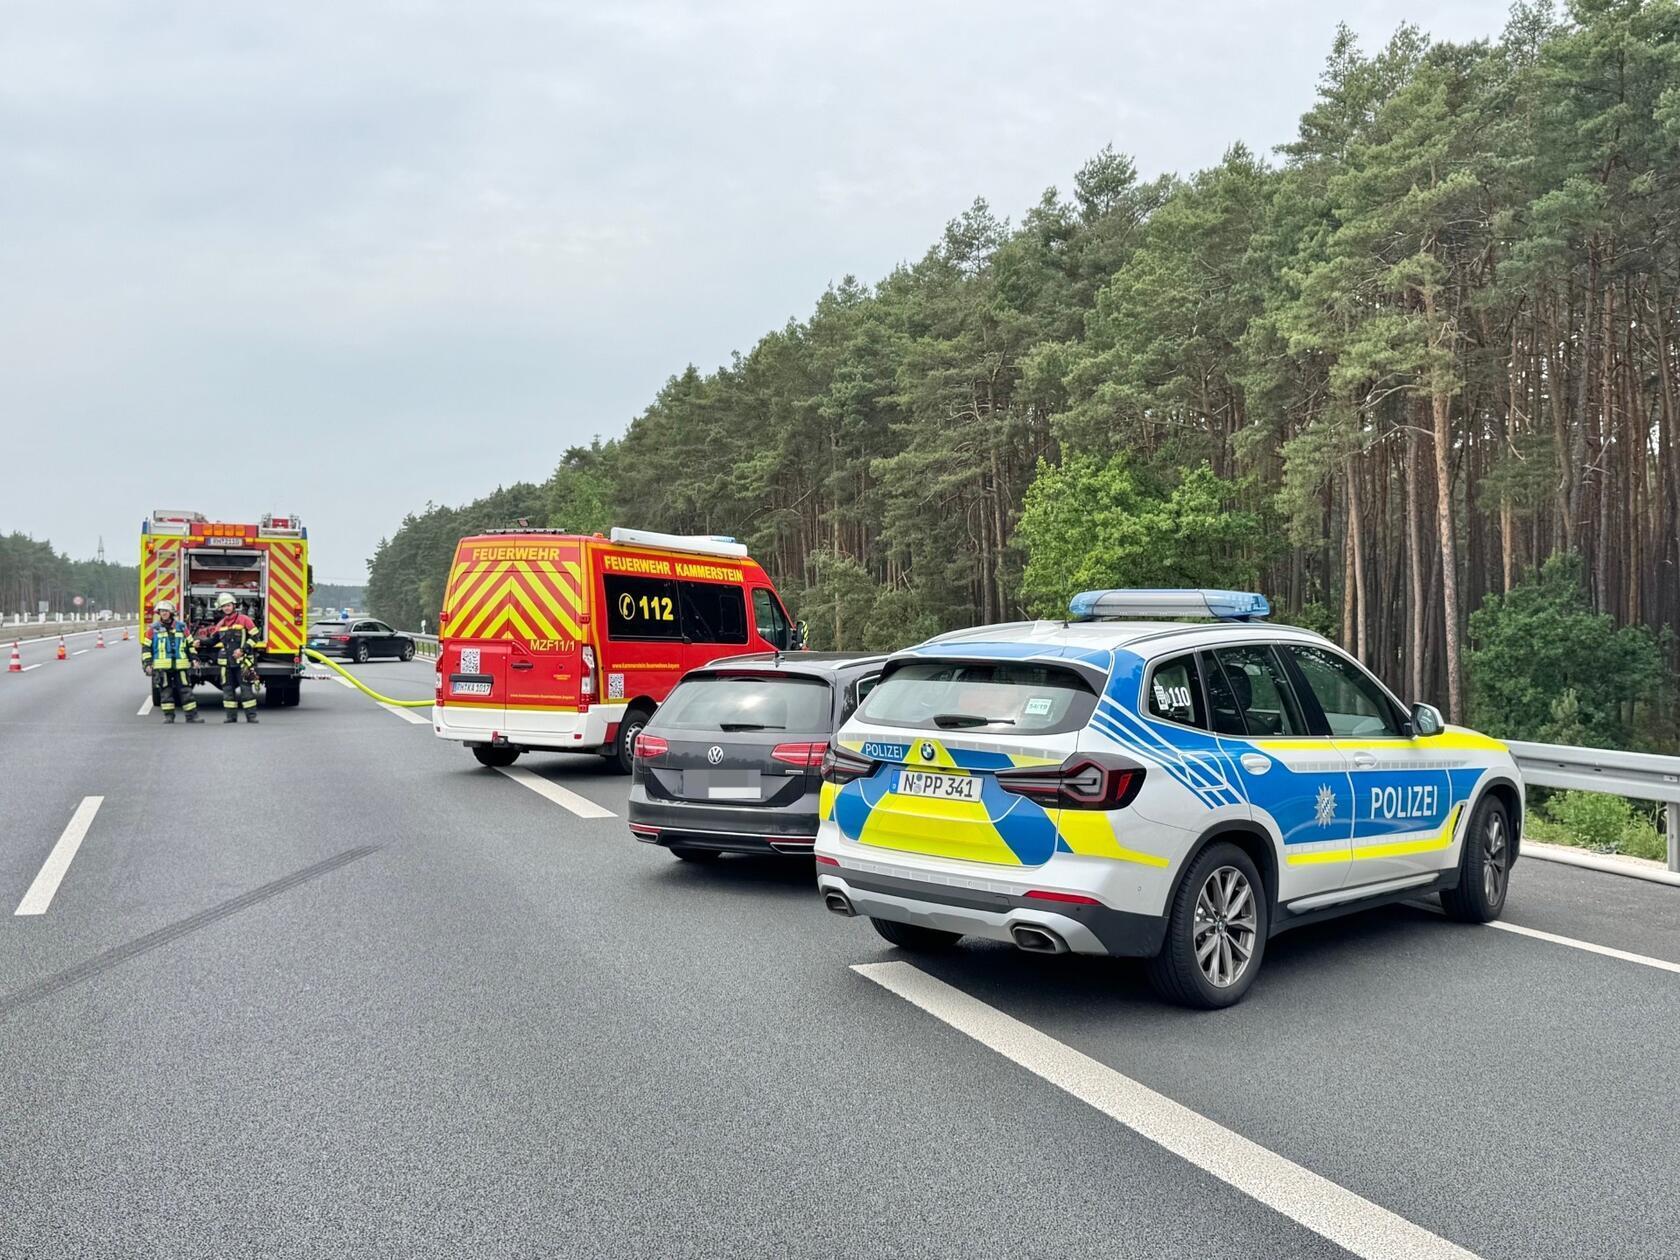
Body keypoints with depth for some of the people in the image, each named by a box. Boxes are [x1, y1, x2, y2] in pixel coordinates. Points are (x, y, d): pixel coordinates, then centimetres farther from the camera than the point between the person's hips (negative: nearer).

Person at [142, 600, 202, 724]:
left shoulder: (181, 628, 9)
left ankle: (192, 715, 3)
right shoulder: (154, 629, 4)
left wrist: (193, 659, 8)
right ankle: (168, 715, 9)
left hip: (181, 666, 1)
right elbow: (146, 647, 5)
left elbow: (190, 644, 16)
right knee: (165, 691, 2)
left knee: (186, 690, 1)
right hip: (162, 667, -1)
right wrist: (147, 664, -2)